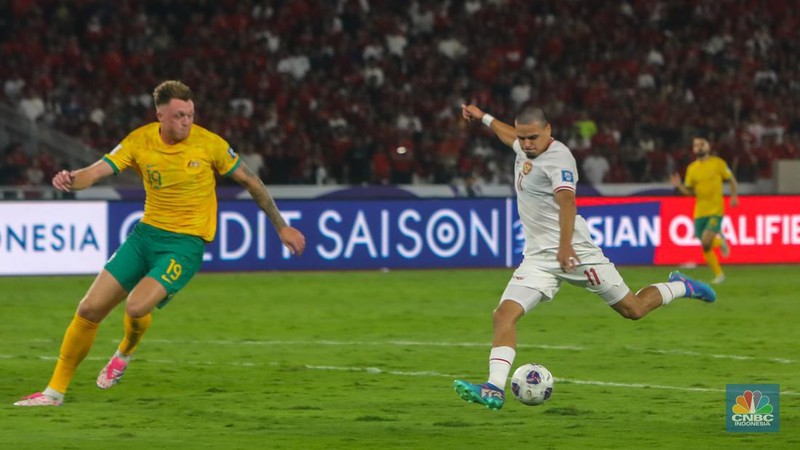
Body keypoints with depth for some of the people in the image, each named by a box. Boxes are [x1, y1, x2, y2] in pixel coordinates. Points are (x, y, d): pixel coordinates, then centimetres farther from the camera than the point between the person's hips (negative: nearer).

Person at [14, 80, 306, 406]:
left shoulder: (208, 144, -10)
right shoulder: (140, 141, -4)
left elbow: (250, 181, 2)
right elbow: (97, 171, -11)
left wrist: (281, 227, 6)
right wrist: (71, 179, -35)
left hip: (185, 243, -4)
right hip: (146, 233, 4)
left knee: (136, 306, -26)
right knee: (90, 309, -2)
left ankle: (125, 352, 12)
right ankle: (55, 390, 12)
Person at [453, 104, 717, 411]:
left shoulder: (558, 157, -17)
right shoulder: (524, 149, 9)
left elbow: (567, 200, -32)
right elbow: (511, 137, 36)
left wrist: (565, 246, -45)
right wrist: (483, 118, 48)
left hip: (573, 252, -7)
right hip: (539, 257, 7)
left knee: (633, 310, 4)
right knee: (503, 315, -15)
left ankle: (680, 287, 32)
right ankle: (494, 389, -22)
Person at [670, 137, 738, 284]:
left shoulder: (718, 163, -2)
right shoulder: (691, 168, 8)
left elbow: (731, 180, 7)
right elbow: (690, 192, 13)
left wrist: (734, 196, -7)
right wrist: (679, 185, -5)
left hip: (716, 210, -4)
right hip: (700, 212, 4)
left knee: (706, 241, -22)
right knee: (705, 247, 4)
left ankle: (720, 242, 12)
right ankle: (719, 274, 19)